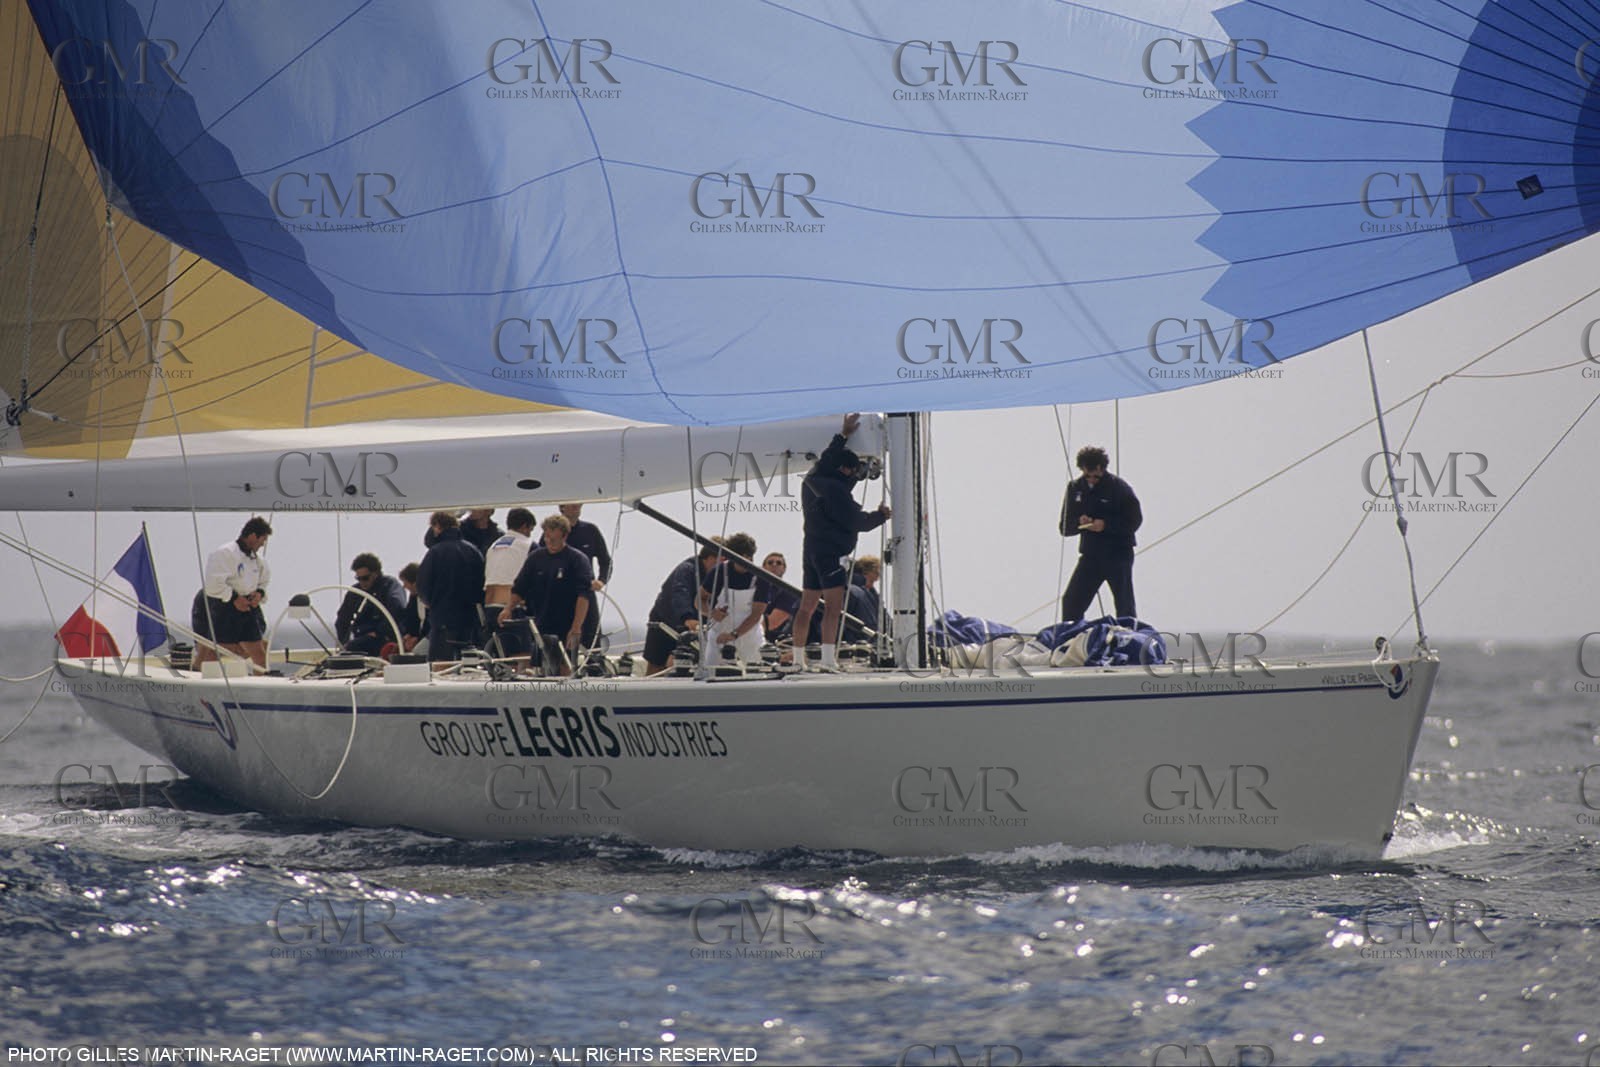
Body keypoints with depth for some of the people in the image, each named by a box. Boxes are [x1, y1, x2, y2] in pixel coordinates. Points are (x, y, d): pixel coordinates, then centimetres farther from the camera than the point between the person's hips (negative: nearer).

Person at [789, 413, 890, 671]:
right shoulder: (834, 489, -16)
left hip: (811, 549, 9)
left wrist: (845, 435, 33)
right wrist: (881, 515, 4)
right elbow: (857, 521, -12)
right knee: (833, 606, -12)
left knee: (807, 606, 13)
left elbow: (826, 457, 29)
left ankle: (799, 658, 18)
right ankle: (828, 659, -20)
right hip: (831, 551, -9)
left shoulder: (811, 480, 10)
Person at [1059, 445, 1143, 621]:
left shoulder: (1118, 487, -6)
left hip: (1118, 555, -4)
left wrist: (1106, 524, -20)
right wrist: (1079, 522, -14)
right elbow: (1065, 528, 8)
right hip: (1090, 556, 4)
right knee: (1071, 601, -3)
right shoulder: (1075, 488, 6)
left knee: (1125, 607, -4)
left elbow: (1134, 520, -8)